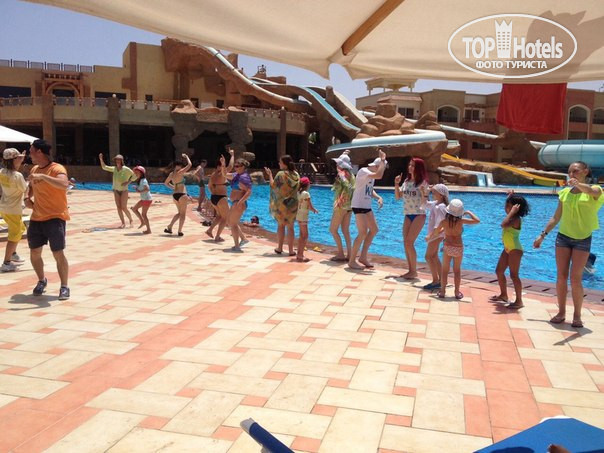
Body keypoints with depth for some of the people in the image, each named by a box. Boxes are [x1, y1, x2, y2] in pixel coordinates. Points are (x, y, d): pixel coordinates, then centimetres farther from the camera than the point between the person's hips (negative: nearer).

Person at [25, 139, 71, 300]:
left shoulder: (57, 168, -13)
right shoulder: (34, 169, 11)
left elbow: (64, 184, -34)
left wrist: (43, 176, -37)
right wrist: (27, 198, 10)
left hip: (55, 217, -7)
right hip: (36, 218, 7)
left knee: (58, 253, -8)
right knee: (34, 252, 12)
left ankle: (64, 287, 4)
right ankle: (41, 281, 34)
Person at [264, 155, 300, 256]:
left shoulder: (281, 174, -13)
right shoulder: (296, 174, 2)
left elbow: (273, 186, -8)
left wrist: (270, 175, 2)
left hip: (281, 204, -3)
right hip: (292, 204, 3)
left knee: (281, 225, 12)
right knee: (290, 227, 8)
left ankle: (279, 248, 15)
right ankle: (291, 250, 8)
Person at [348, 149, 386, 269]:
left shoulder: (372, 174, 12)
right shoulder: (363, 171, -17)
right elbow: (379, 176, -33)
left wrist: (378, 198, -1)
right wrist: (383, 160, -21)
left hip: (367, 206, 10)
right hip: (358, 206, -10)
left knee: (374, 230, 12)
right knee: (363, 233, -12)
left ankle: (363, 257, 22)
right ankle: (352, 261, -1)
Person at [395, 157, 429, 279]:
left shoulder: (422, 183, -9)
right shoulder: (406, 181, 8)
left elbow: (424, 202, -10)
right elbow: (397, 197, 9)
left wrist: (423, 193, -28)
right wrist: (396, 184, -3)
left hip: (419, 215, -6)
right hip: (408, 215, 6)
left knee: (409, 243, -10)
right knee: (405, 243, 5)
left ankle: (414, 271, 2)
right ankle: (410, 270, 16)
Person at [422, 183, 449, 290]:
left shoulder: (440, 207, -20)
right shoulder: (435, 203, 8)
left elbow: (439, 224, -25)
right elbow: (426, 204, 26)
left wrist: (430, 235, -26)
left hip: (436, 235, -10)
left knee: (428, 256, -7)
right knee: (434, 257, 15)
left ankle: (435, 281, -3)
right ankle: (440, 280, 21)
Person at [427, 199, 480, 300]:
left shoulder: (444, 221, -9)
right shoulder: (461, 221, -14)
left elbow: (436, 232, 6)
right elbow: (477, 220, -10)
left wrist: (429, 237, 26)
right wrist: (469, 213, 2)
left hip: (447, 247, 0)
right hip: (458, 248, 0)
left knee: (445, 270, 12)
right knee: (457, 270, 13)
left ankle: (442, 291, 14)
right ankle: (457, 292, 17)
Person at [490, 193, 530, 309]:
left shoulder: (516, 219, -20)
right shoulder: (512, 217, 8)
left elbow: (504, 225, -38)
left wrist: (512, 212, -30)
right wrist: (510, 197, 26)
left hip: (515, 249, -10)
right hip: (507, 248, 10)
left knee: (513, 275, -8)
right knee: (499, 271, 16)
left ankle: (519, 301, -1)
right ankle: (503, 295, 30)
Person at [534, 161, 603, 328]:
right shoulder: (565, 192, 5)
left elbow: (590, 190, -33)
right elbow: (556, 217, 12)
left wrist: (577, 183, -51)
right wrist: (542, 235, 9)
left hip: (583, 239, -3)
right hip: (563, 237, 3)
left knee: (575, 278, -5)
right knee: (561, 277, 4)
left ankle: (577, 315, 8)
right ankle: (561, 312, 15)